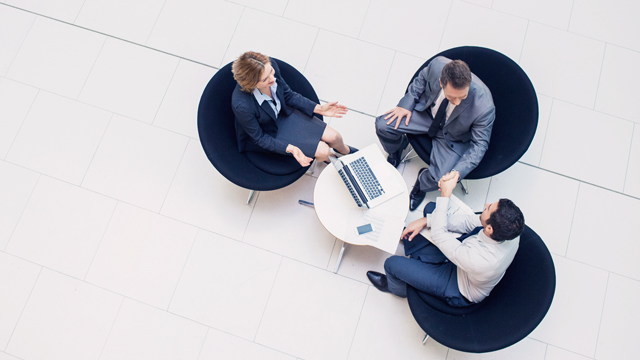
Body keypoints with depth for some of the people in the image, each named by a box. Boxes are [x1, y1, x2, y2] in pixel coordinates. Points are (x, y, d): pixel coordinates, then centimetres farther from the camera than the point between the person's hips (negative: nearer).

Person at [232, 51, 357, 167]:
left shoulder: (271, 66, -26)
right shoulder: (242, 105, -41)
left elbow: (288, 95, -5)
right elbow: (259, 138, -22)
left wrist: (319, 108, -9)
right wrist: (290, 148, -33)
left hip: (283, 113, 5)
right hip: (269, 134, -5)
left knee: (333, 137, 6)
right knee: (323, 151, -6)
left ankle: (346, 151, 45)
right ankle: (326, 160, 35)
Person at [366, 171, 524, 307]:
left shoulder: (478, 260, -47)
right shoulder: (510, 228, -27)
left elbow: (438, 235, -33)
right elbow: (470, 221, -12)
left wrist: (445, 194, -31)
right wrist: (426, 221, -13)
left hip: (460, 292, -6)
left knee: (392, 263, -2)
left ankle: (397, 287, 36)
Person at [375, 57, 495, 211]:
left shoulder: (484, 106, -37)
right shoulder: (437, 65, -30)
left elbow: (479, 144, -22)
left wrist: (457, 172, -32)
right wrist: (406, 104, -11)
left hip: (452, 138, -3)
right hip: (427, 112, 3)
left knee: (441, 179, -22)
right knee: (382, 125, -13)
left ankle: (423, 181, 18)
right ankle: (398, 148, 24)